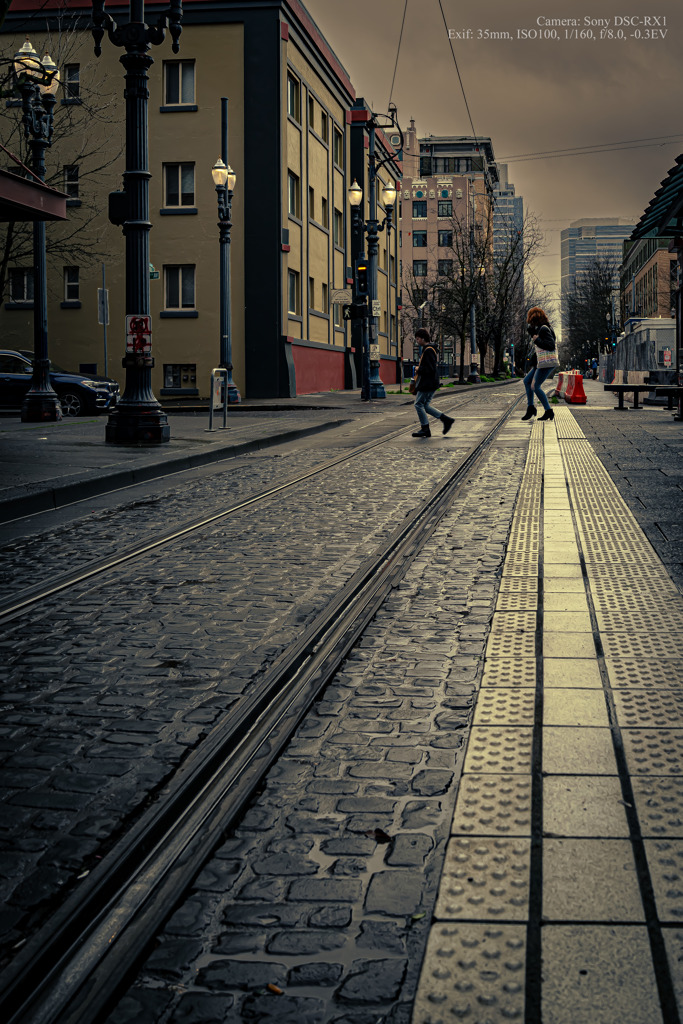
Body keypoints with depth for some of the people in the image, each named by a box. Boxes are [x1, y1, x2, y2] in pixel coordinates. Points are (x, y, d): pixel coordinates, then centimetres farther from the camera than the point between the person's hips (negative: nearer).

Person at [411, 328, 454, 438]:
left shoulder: (428, 350, -16)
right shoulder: (428, 349, 16)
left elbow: (430, 368, -23)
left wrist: (418, 370, -10)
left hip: (427, 383, -10)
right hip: (431, 383, 10)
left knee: (419, 404, -4)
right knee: (425, 405, 13)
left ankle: (425, 429, 0)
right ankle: (446, 420, 11)